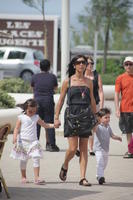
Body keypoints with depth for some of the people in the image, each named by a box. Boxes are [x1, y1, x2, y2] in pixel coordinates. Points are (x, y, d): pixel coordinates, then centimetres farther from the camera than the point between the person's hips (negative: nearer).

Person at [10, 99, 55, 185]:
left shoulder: (36, 117, 9)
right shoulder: (21, 118, -1)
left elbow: (45, 125, 19)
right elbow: (17, 128, -3)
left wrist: (53, 125, 4)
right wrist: (15, 137, -18)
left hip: (33, 142, 2)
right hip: (23, 142, -2)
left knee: (36, 158, -11)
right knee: (23, 160, 7)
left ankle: (37, 178, -12)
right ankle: (23, 177, 22)